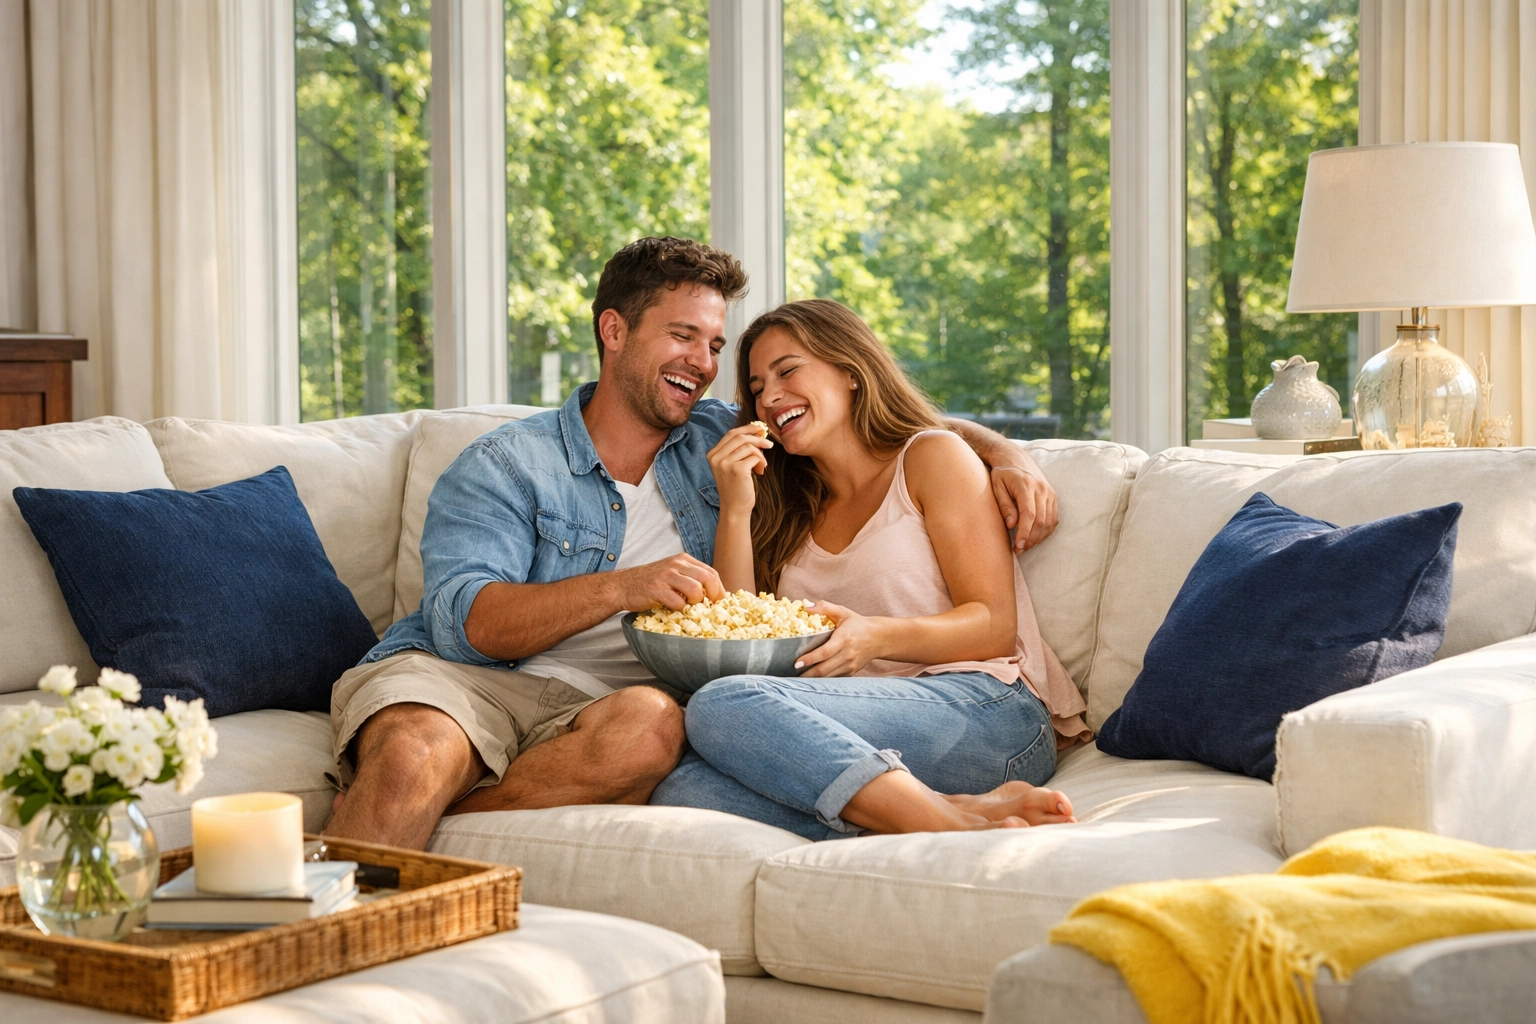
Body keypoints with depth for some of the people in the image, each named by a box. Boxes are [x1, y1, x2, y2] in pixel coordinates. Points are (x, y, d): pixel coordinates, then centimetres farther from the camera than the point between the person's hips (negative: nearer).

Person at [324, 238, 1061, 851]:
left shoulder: (722, 445, 20)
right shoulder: (507, 465, 6)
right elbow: (465, 621, -9)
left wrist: (1001, 453, 7)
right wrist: (621, 588, -23)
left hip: (587, 711, 3)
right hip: (454, 679, -3)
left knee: (652, 722, -35)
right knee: (416, 754, -39)